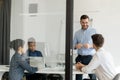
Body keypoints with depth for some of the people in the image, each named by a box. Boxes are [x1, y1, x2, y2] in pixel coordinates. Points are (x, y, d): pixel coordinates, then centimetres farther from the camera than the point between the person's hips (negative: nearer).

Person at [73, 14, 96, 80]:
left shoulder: (94, 31, 1)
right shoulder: (77, 33, 11)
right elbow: (73, 45, 12)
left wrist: (90, 46, -22)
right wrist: (76, 46, -12)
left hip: (90, 57, -3)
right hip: (80, 58, 3)